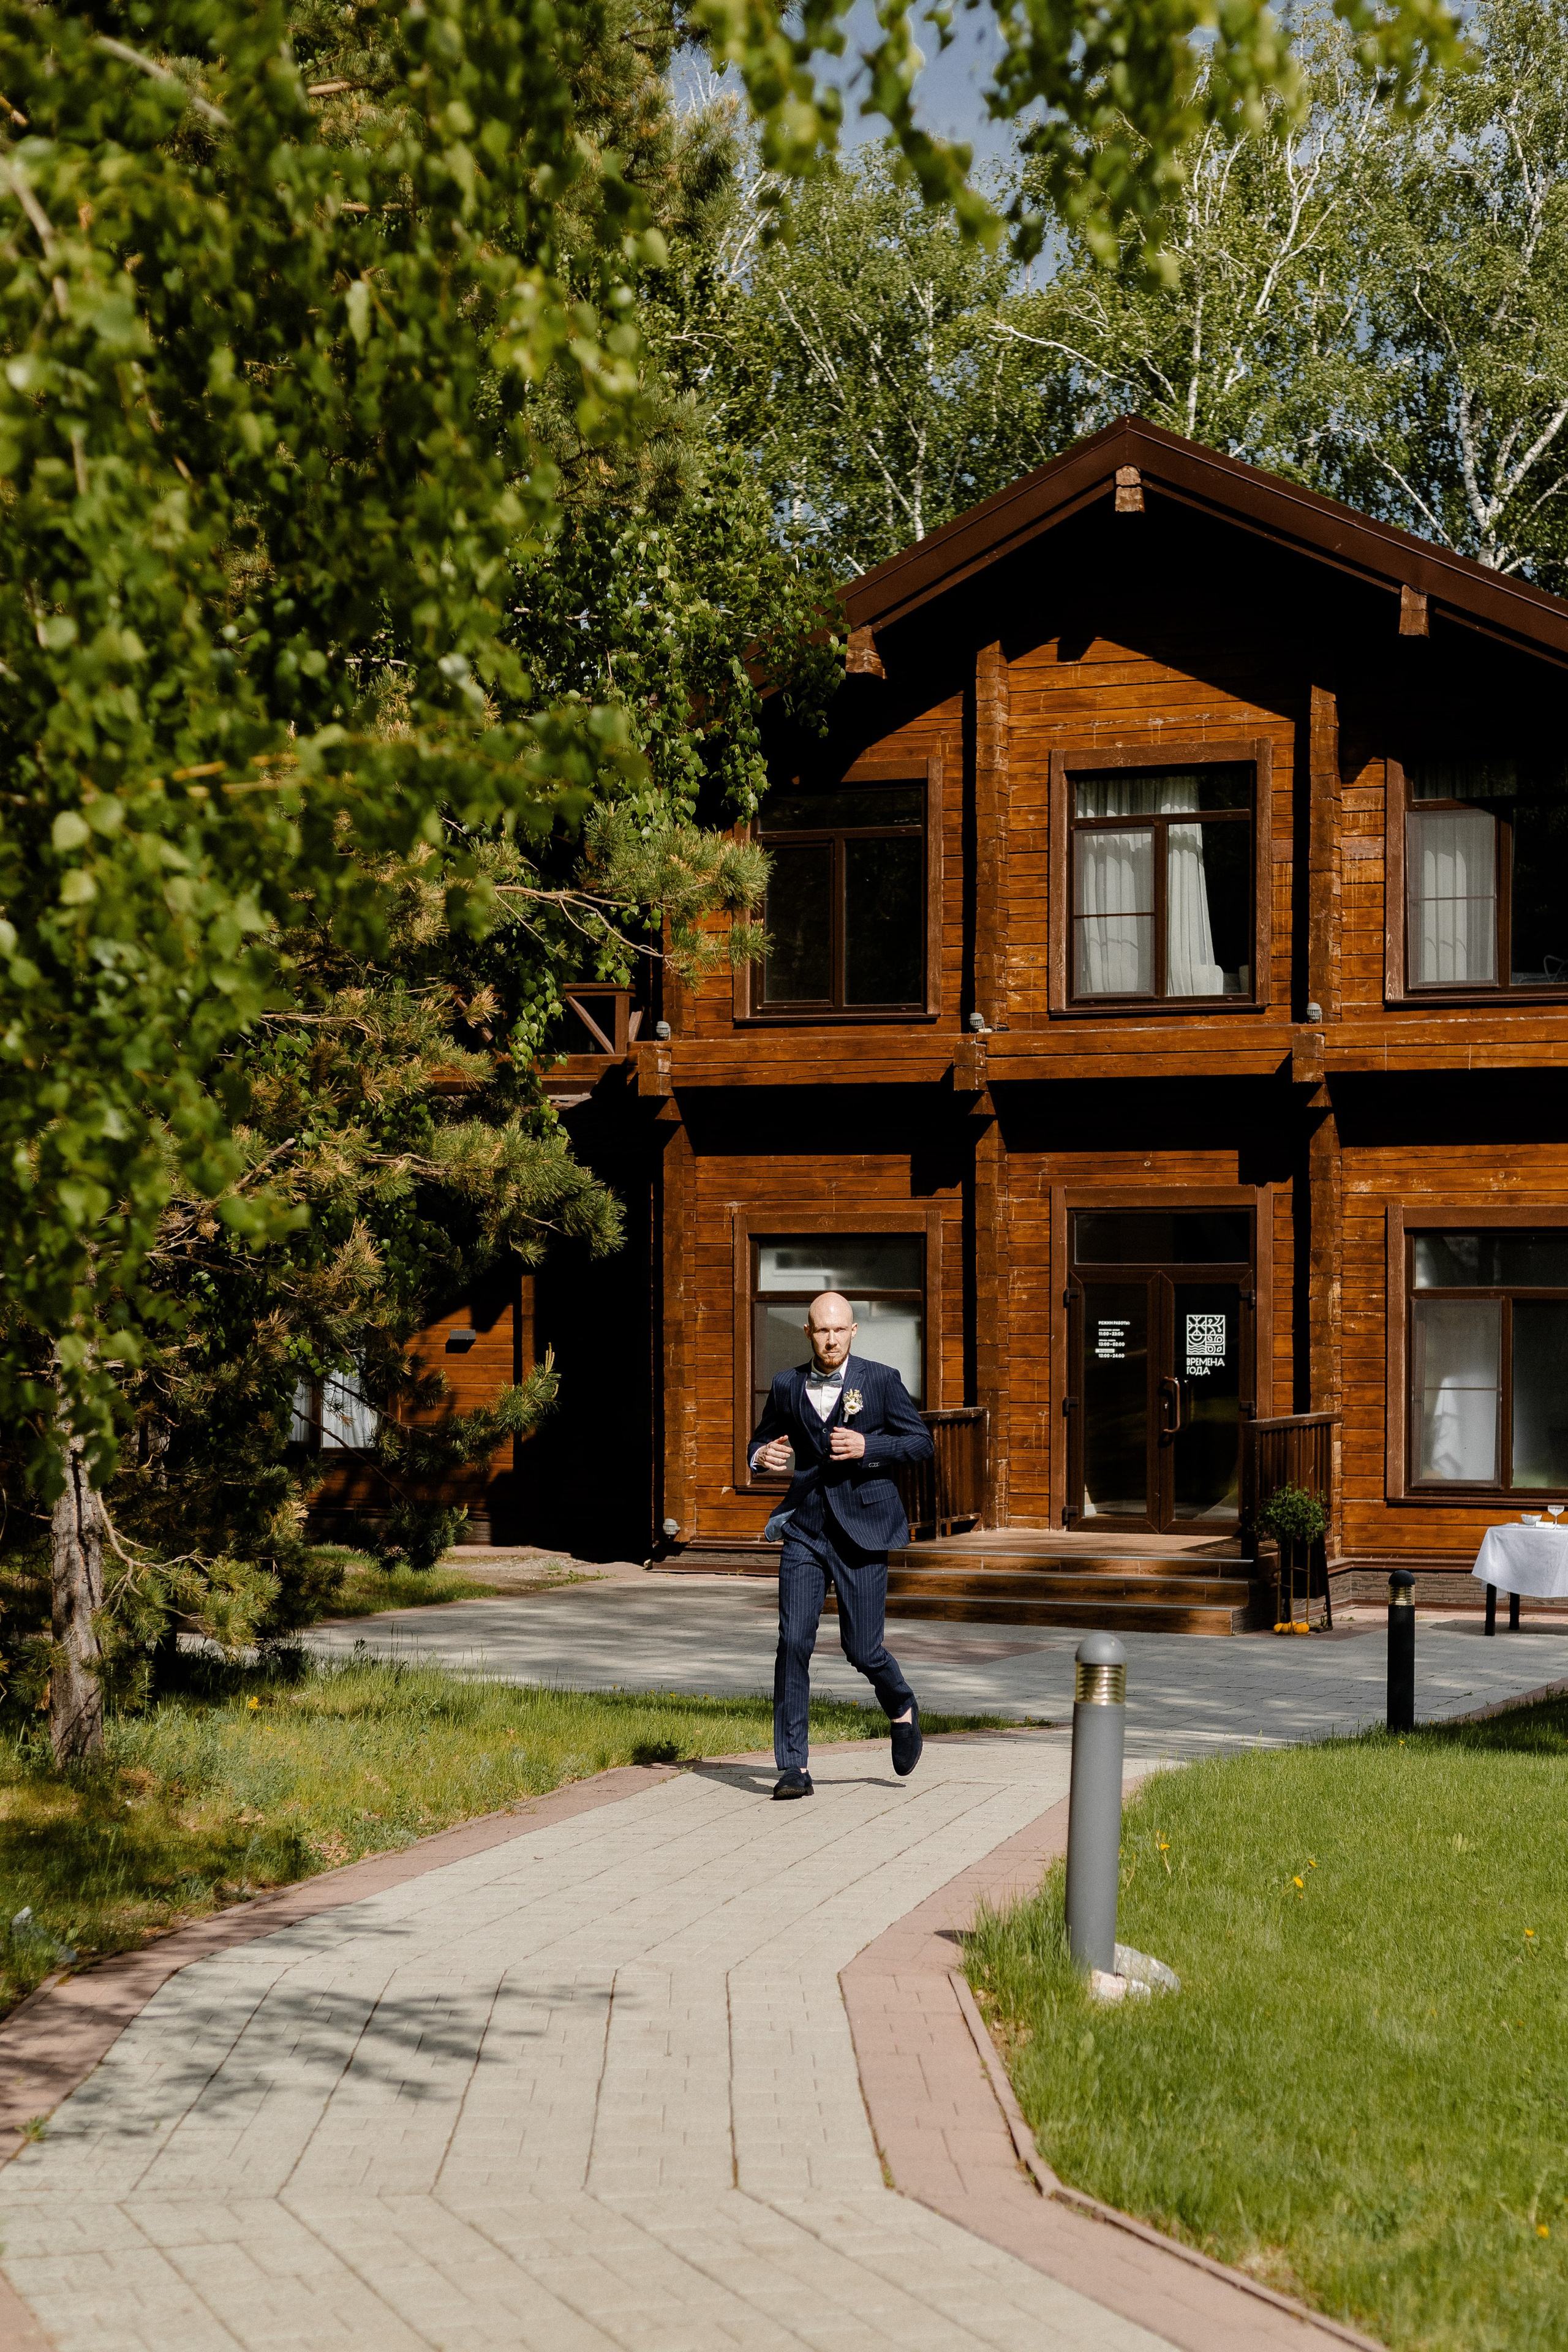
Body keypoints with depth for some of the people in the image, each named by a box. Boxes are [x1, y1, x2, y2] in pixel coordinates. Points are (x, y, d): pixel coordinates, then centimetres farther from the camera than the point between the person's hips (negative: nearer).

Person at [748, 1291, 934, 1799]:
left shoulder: (881, 1381, -1)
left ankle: (902, 1709, 35)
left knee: (862, 1649, 1)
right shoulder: (787, 1386, 8)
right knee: (793, 1642, -8)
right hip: (805, 1529, 2)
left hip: (861, 1528, -2)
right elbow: (761, 1439, 20)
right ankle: (794, 1766, -3)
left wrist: (868, 1446, -15)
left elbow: (921, 1442, 1)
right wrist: (761, 1456, -4)